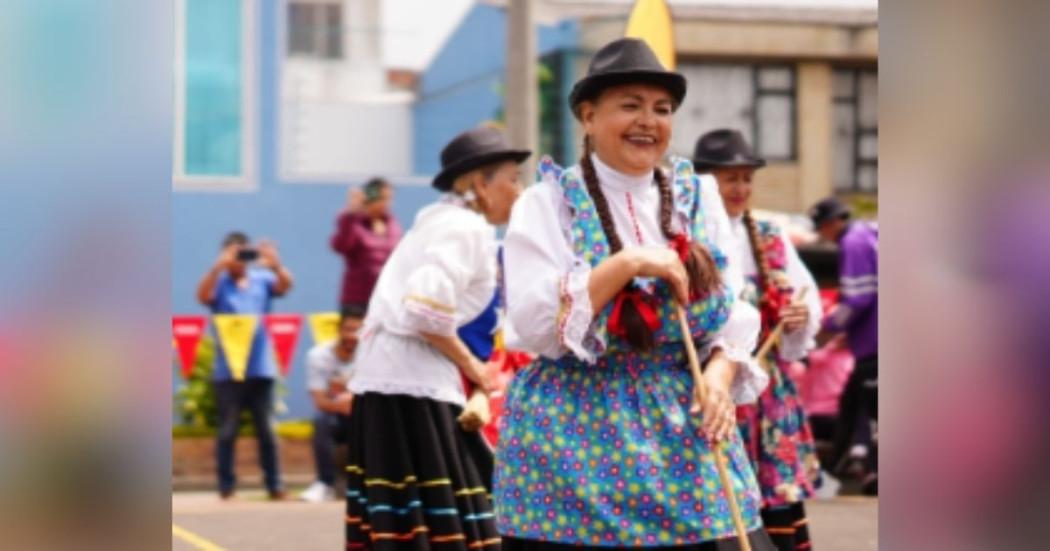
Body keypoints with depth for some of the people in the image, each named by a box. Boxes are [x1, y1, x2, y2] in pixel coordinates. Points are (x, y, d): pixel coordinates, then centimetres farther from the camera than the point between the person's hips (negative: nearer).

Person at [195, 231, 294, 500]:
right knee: (227, 431, 2)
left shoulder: (262, 280, 6)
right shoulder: (220, 283, 1)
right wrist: (219, 266, -31)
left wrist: (275, 264, -31)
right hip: (228, 369, -2)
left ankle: (274, 485, 8)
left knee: (266, 430, 5)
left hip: (261, 368, 2)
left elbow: (285, 286, -10)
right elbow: (202, 296, -18)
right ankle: (226, 486, 7)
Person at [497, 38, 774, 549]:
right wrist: (626, 264, -19)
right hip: (577, 444, -3)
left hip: (688, 434, 4)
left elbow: (735, 310, 10)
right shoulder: (548, 202, -3)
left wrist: (720, 376, -8)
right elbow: (534, 326, -13)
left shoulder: (697, 198, 9)